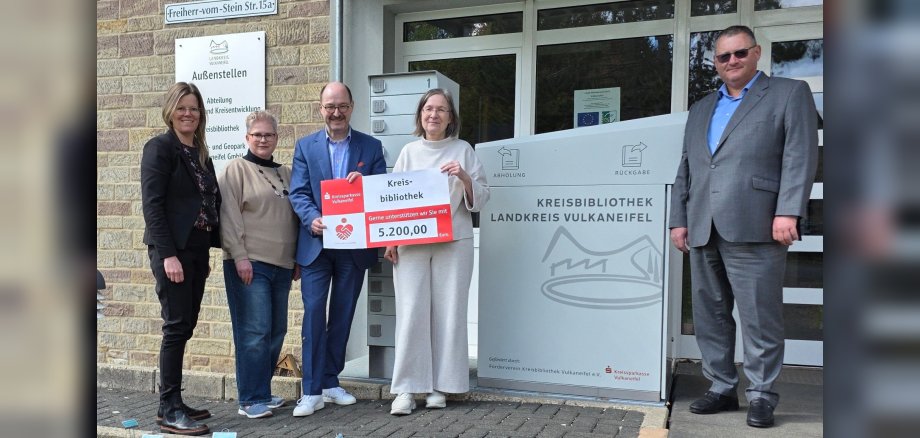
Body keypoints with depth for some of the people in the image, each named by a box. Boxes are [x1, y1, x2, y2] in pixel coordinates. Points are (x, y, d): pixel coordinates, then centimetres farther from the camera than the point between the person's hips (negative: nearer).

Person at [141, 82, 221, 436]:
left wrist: (206, 253, 14)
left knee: (186, 327, 9)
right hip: (172, 250, -7)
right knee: (177, 326, -6)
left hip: (196, 249, 7)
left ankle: (173, 404, 19)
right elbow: (152, 204, -13)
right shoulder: (160, 147, -6)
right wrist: (168, 255, -19)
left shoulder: (199, 153, 15)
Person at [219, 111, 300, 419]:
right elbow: (229, 216, -9)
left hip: (281, 265, 6)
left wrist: (297, 259, 16)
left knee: (276, 331, 9)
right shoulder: (236, 169, -1)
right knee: (255, 331, -7)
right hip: (249, 263, -6)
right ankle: (250, 400, 2)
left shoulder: (285, 173, 17)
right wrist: (240, 256, -16)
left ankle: (261, 391, 22)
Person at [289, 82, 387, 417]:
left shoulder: (371, 146, 6)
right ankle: (312, 391, 4)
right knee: (314, 314, -4)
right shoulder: (305, 146, 5)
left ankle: (330, 382, 25)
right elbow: (298, 193, -2)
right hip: (316, 243, -1)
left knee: (342, 316, 10)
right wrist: (312, 219, -21)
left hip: (354, 246, 1)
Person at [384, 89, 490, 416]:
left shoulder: (463, 150, 8)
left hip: (454, 242, 0)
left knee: (448, 312, 1)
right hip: (411, 242, 1)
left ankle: (440, 386, 13)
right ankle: (407, 389, 3)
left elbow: (481, 198, 6)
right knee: (411, 312, -3)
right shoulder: (409, 152, 11)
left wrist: (465, 177, -13)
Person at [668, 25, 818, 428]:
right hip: (703, 230, 6)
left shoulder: (789, 94, 8)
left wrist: (788, 212, -14)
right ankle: (722, 388, 20)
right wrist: (678, 219, 13)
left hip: (753, 228, -5)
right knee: (709, 316, 9)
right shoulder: (700, 109, 23)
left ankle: (761, 394, 12)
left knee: (759, 317, -1)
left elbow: (800, 157, -3)